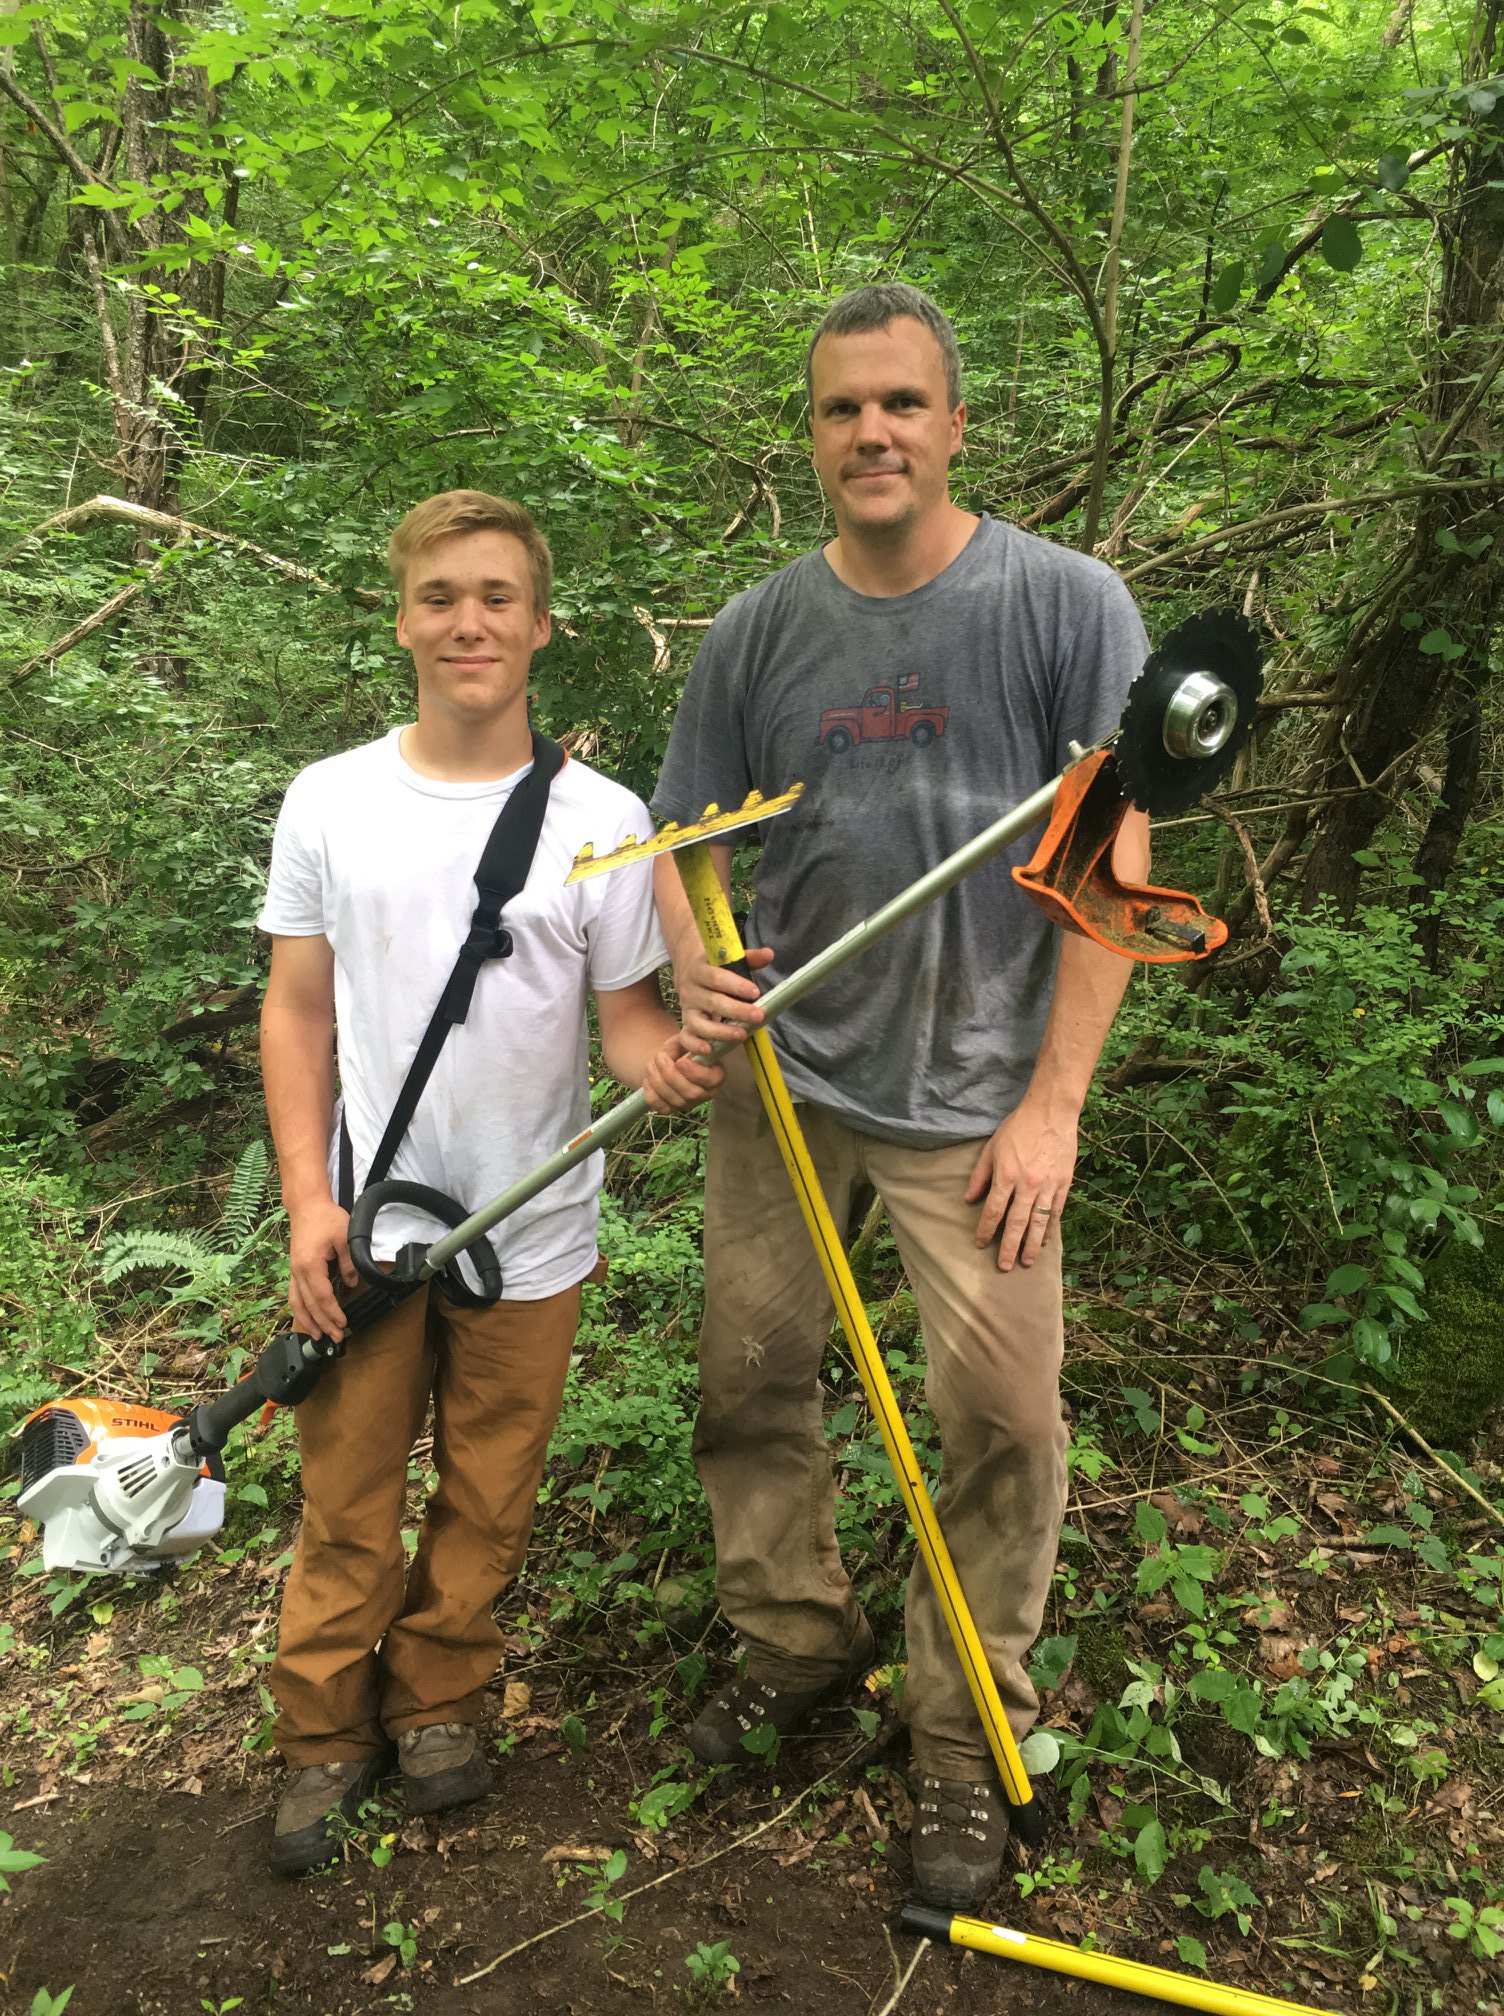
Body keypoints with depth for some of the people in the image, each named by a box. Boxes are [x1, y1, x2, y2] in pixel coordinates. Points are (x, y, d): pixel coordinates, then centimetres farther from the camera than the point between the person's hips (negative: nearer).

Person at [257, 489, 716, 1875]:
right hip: (367, 1223, 1)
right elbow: (298, 1009, 2)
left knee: (488, 1499, 15)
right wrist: (309, 1198, -5)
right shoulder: (328, 802, -2)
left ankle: (439, 1703, 39)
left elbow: (628, 1005, -3)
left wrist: (661, 1060, -26)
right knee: (347, 1499, 12)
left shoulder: (603, 818, -6)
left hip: (533, 1230, 0)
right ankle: (324, 1736, 34)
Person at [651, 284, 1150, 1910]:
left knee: (1004, 1423, 0)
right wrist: (693, 974, -13)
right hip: (783, 1075, 3)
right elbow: (685, 837, 9)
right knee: (749, 1380, 12)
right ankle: (798, 1637, 37)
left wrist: (1051, 1101, -10)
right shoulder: (758, 632, 3)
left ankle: (965, 1740, 23)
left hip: (976, 1105, -3)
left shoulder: (1068, 606, -6)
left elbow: (1111, 862, -7)